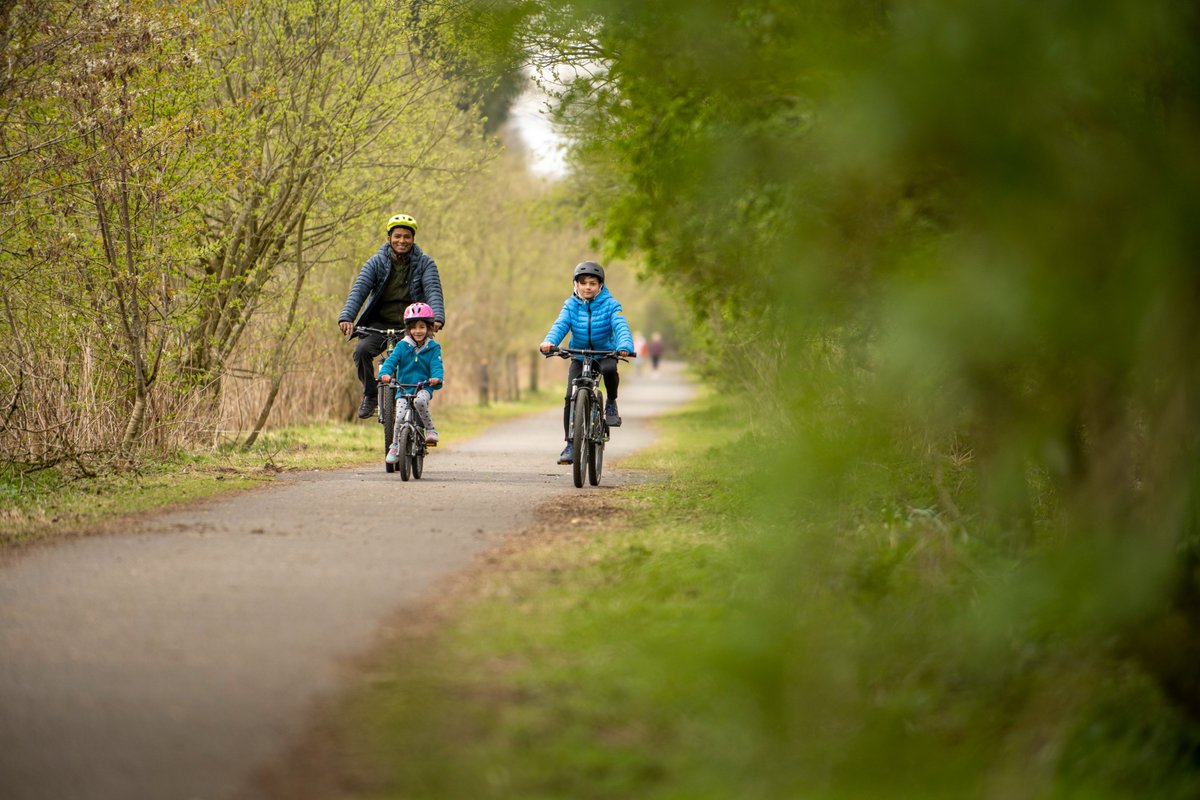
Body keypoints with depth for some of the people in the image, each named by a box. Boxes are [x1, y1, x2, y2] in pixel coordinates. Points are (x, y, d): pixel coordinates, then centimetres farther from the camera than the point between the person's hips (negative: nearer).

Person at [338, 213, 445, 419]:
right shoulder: (376, 262, -2)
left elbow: (433, 291, -16)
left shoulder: (424, 263, -2)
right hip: (381, 323, 0)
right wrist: (346, 317, -31)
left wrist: (437, 318, -36)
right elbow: (359, 290, -13)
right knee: (362, 350, -26)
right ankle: (370, 395, -5)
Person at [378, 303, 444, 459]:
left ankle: (430, 430, -17)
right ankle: (395, 447, 5)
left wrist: (436, 378, -32)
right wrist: (385, 373, -29)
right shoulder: (403, 346, 3)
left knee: (420, 401, -35)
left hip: (424, 388, -2)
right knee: (400, 417, -14)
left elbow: (436, 365, -9)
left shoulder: (433, 348, 3)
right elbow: (391, 360, -7)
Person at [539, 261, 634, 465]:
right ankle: (570, 444, -3)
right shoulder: (571, 305, -5)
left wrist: (625, 346, -48)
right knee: (571, 397, -13)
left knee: (609, 369, -38)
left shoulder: (610, 304, -12)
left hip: (605, 353, -2)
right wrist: (549, 341, -42)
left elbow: (621, 326, -26)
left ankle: (611, 403, -8)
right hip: (579, 356, 2)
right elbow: (560, 325, -19)